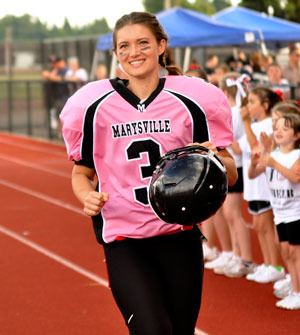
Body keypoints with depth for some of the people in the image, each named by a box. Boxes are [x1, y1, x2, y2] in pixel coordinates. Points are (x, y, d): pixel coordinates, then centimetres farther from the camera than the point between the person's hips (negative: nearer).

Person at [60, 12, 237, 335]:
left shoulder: (190, 100, 0)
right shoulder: (95, 106, -1)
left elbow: (230, 173, 4)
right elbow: (81, 171, 11)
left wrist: (214, 158, -17)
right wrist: (87, 196, -10)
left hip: (180, 235, 1)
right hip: (123, 239, -1)